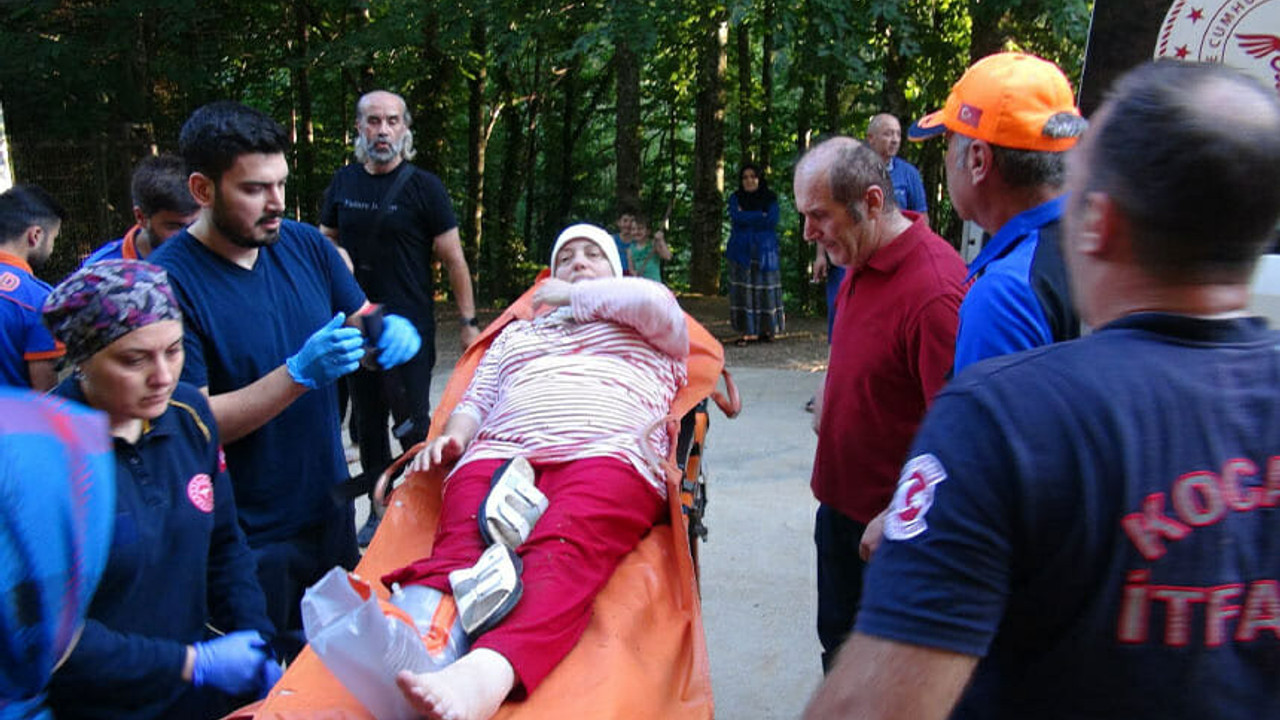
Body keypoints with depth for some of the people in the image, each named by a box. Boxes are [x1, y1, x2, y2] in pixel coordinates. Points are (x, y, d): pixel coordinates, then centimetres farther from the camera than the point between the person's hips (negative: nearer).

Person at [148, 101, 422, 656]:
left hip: (330, 505, 6)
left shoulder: (305, 245, -2)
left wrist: (392, 331, -12)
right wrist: (301, 373, -31)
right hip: (251, 540, -5)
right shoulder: (168, 282, -19)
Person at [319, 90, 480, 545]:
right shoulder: (343, 183, 9)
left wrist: (467, 322, -7)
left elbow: (453, 260, -3)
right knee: (367, 423, 12)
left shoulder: (424, 187, -3)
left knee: (412, 423, -4)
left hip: (409, 327, -5)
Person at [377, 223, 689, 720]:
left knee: (563, 554, -38)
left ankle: (488, 672, -64)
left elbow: (653, 301, 6)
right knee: (459, 548, -32)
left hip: (607, 455, -3)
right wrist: (452, 436, 7)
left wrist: (571, 296, 21)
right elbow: (475, 400, 31)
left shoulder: (648, 331, 30)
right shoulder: (516, 333, 41)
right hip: (501, 454, 3)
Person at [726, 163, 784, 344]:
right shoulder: (735, 198, 9)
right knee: (743, 290, -6)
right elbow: (736, 217, -9)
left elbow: (772, 221, -7)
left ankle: (766, 329, 5)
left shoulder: (770, 198, 7)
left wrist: (747, 217, -5)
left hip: (764, 250, 0)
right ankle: (747, 331, -4)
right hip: (742, 250, 0)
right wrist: (761, 215, -7)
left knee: (765, 288, -3)